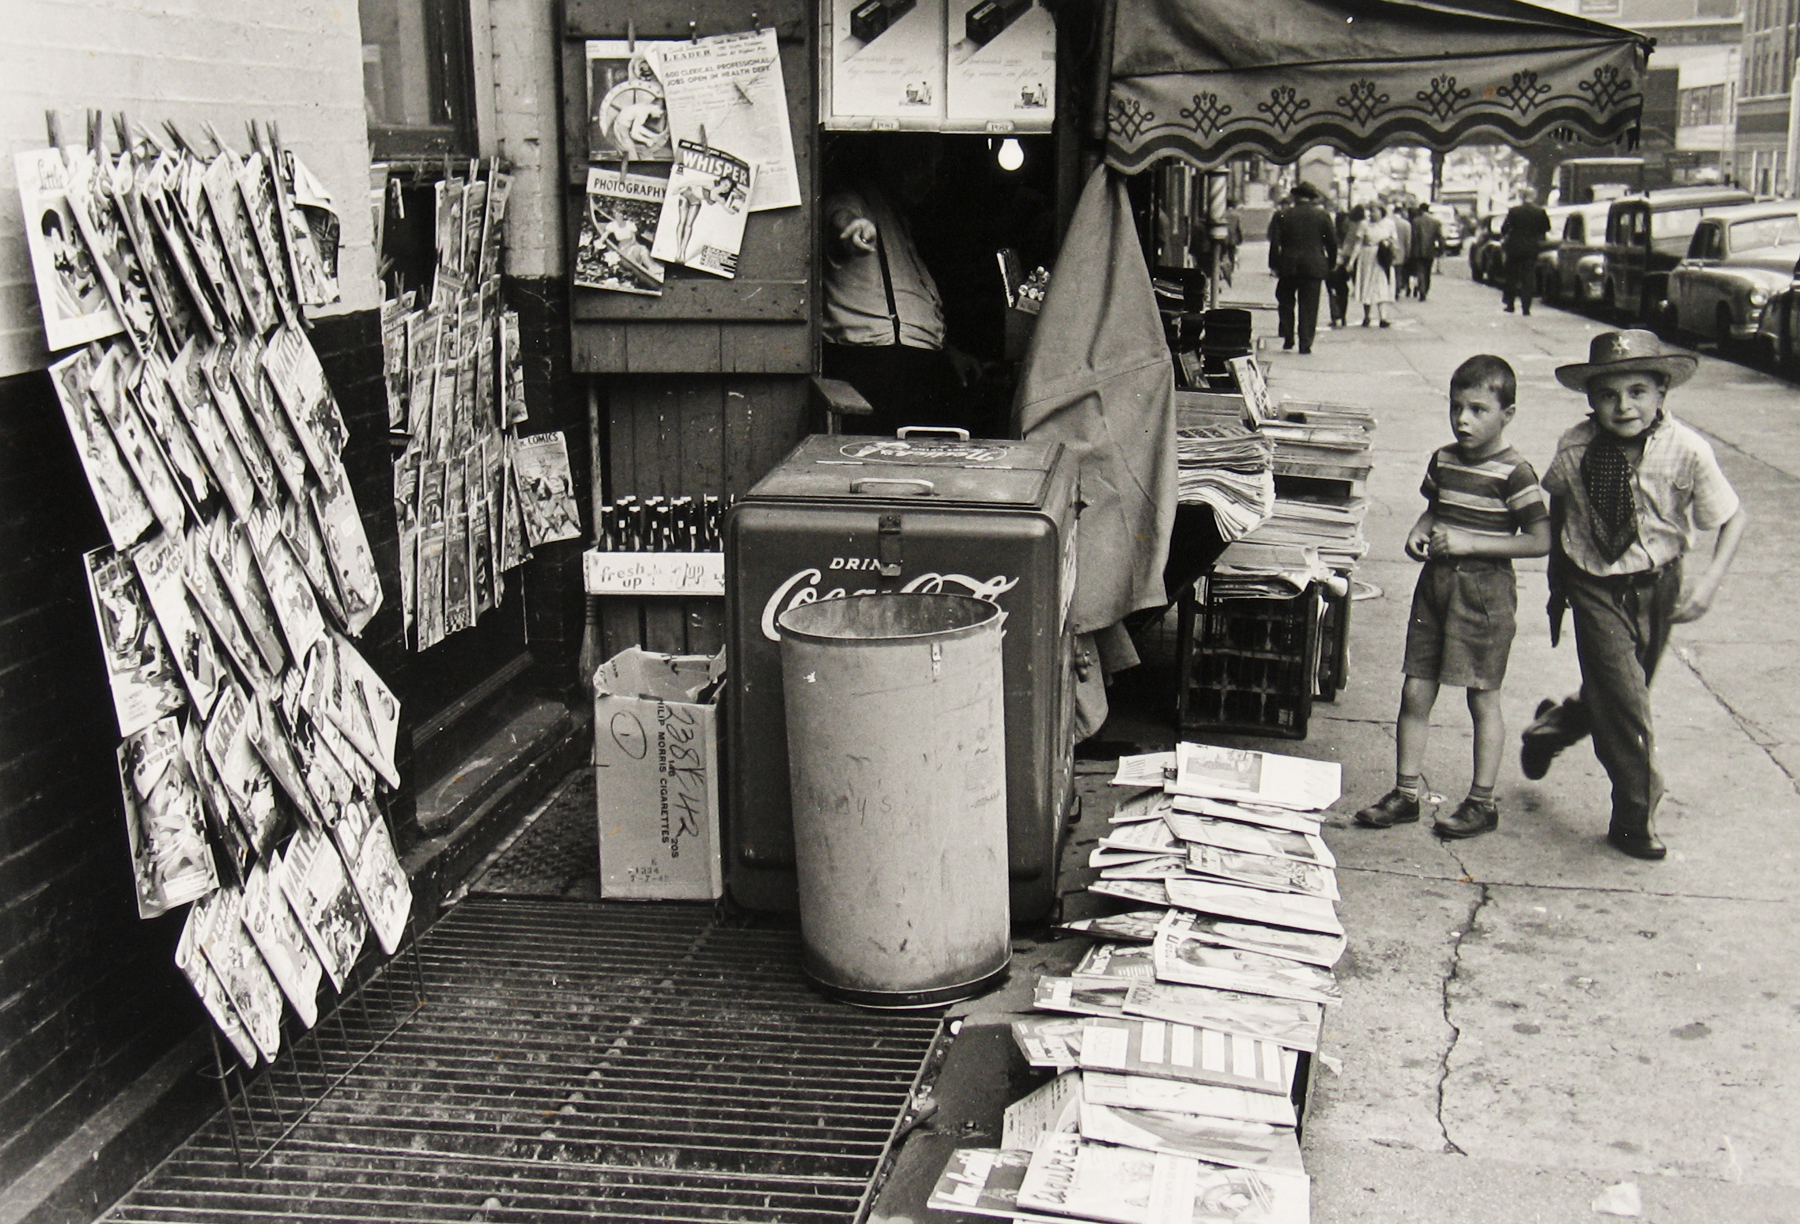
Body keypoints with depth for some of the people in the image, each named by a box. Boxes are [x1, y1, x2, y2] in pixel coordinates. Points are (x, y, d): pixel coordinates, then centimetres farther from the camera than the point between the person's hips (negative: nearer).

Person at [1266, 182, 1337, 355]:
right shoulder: (1322, 216, 1)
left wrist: (1274, 265, 4)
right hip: (1314, 267, 0)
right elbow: (1332, 242, 4)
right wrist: (1330, 264, 14)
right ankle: (1305, 344, -2)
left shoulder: (1282, 215, 1)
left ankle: (1287, 339, 11)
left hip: (1288, 266, 0)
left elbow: (1274, 242, -1)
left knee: (1286, 304, 15)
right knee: (1309, 307, 2)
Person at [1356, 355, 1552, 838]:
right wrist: (1420, 531, 2)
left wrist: (1470, 544, -19)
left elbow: (1540, 541, -16)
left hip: (1484, 589, -6)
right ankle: (1406, 792, 15)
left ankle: (1482, 801, 16)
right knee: (1415, 693, 5)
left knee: (1483, 698, 5)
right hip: (1435, 581, 6)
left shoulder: (1513, 473, -12)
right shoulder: (1443, 461, 7)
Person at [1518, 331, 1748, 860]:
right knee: (1625, 700, -8)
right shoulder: (1575, 448, -16)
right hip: (1595, 586, -1)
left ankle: (1551, 728, 47)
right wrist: (1557, 573, 10)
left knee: (1619, 694, 15)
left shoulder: (1687, 451, -20)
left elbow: (1734, 517, -7)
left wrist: (1710, 579, -17)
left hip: (1657, 584, 2)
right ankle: (1635, 820, 6)